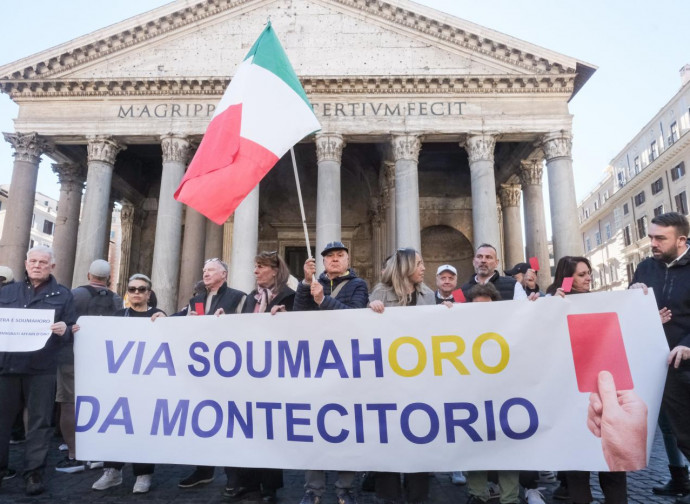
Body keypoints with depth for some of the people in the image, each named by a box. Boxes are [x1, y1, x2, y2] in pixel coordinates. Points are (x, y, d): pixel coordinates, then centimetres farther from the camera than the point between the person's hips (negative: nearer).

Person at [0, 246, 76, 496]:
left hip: (42, 368, -2)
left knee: (39, 420, 3)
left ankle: (34, 471, 12)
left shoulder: (63, 295, 7)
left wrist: (64, 330, -18)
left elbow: (72, 330, 3)